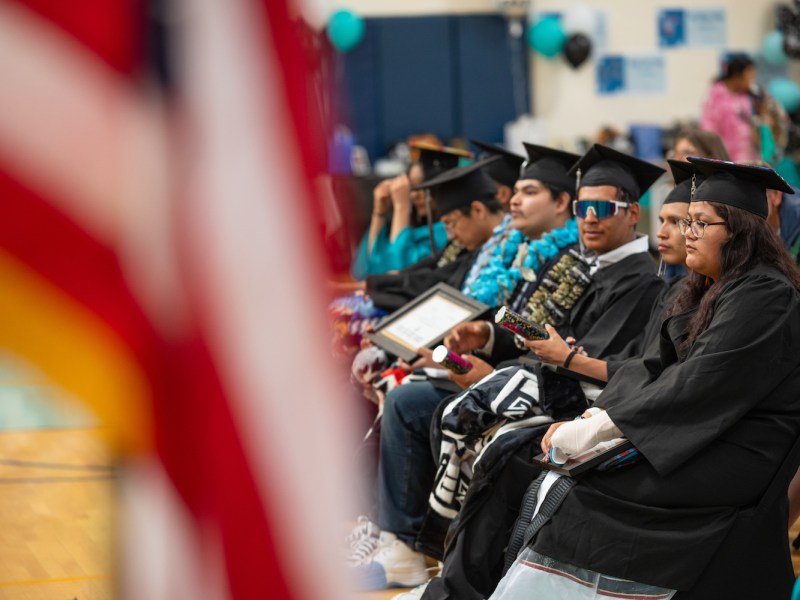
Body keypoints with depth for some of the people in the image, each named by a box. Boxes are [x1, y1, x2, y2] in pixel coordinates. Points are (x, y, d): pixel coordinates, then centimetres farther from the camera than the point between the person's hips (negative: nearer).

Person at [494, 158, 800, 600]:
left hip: (737, 461, -9)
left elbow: (699, 386, -22)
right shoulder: (707, 291, 15)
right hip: (697, 439, 9)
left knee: (585, 494, -20)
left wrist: (597, 427, -21)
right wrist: (594, 417, -5)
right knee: (560, 485, -6)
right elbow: (659, 368, 11)